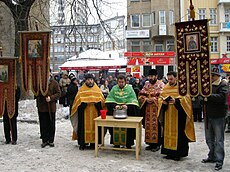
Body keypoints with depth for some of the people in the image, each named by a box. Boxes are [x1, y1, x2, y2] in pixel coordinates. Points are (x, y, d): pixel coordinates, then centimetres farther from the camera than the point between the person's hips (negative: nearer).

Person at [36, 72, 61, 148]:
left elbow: (58, 93, 1)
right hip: (41, 106, 1)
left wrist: (51, 98, -14)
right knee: (43, 125, 5)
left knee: (51, 124, 6)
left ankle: (51, 141, 18)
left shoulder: (54, 83, 1)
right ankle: (45, 140, 15)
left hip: (51, 107, -1)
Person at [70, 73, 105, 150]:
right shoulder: (82, 89, 6)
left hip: (95, 112, 2)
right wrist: (86, 102, -15)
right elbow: (78, 100, -1)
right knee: (83, 127, -1)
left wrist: (95, 101, -9)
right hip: (84, 112, -2)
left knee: (94, 126, 5)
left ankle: (93, 143, 14)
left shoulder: (97, 89, 11)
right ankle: (82, 144, 5)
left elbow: (102, 100, 8)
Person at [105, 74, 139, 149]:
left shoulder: (129, 88, 3)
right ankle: (116, 142, 10)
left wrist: (127, 106, -23)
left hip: (128, 111, -1)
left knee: (128, 128, -6)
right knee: (116, 128, -3)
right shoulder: (114, 88, 9)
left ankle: (128, 143, 5)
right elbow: (110, 99, 1)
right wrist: (115, 105, -17)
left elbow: (133, 100, -5)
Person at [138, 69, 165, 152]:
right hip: (148, 109, 5)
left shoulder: (161, 84, -1)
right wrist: (146, 99, -9)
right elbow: (140, 95, 9)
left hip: (157, 109, -5)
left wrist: (153, 99, -17)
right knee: (148, 126, 6)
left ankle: (157, 144, 6)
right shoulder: (146, 84, 13)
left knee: (156, 126, -3)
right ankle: (150, 143, 16)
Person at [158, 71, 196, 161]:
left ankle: (178, 153, 6)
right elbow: (160, 98, 13)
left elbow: (186, 98, -11)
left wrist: (176, 101, -25)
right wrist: (163, 102, -9)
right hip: (168, 115, 5)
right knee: (168, 132, 7)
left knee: (178, 133, -3)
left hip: (178, 115, -5)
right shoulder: (166, 87, 12)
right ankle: (169, 152, 16)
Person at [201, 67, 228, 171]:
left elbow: (221, 97, -25)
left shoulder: (223, 85, -9)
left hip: (218, 116, -7)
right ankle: (212, 157, 30)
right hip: (208, 115, 7)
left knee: (219, 139, 1)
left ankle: (219, 160, 8)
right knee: (209, 138, 16)